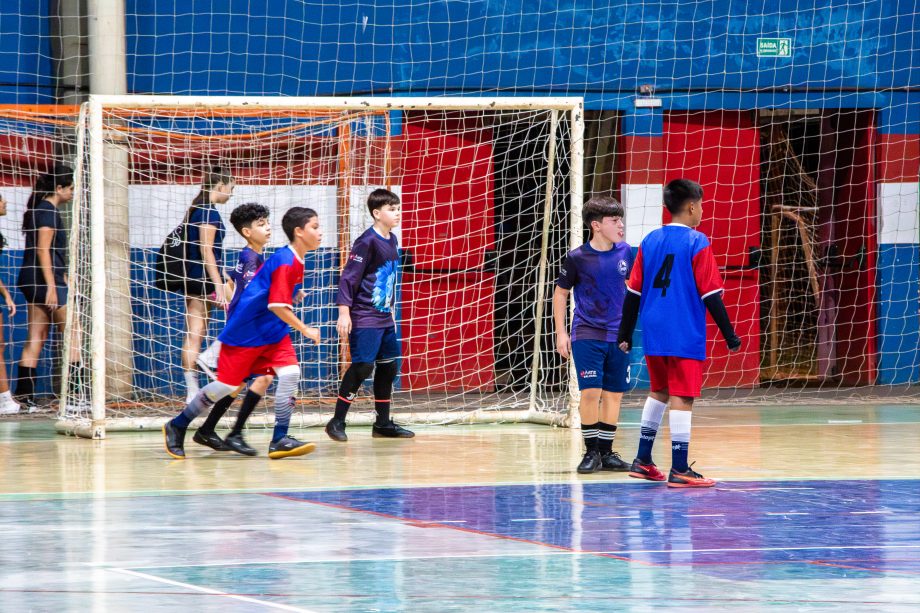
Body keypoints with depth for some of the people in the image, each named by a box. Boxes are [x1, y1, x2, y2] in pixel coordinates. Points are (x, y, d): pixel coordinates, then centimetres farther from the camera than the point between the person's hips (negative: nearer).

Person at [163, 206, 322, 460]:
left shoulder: (296, 262, 7)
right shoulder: (284, 262, -22)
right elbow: (277, 306, -26)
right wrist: (305, 330, -21)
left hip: (273, 333, 8)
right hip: (245, 332, -8)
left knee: (290, 372, -13)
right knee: (227, 384, -2)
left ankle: (279, 440, -11)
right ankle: (176, 427, 16)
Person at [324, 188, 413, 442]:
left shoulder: (392, 241, 11)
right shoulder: (367, 241, -14)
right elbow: (348, 277, -16)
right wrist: (344, 313, -19)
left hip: (384, 317, 9)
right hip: (363, 318, -9)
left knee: (389, 366, 10)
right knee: (363, 366, -13)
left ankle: (383, 423, 19)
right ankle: (337, 422, -6)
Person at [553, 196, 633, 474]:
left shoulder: (625, 253, 3)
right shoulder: (578, 258, -6)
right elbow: (560, 293, 3)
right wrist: (561, 333, -1)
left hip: (618, 336, 4)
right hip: (587, 335, -4)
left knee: (614, 394, 6)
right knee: (591, 392, -11)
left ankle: (606, 452, 16)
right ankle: (591, 452, 1)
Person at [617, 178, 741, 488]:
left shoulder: (650, 241, 8)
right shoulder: (697, 243, -9)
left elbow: (633, 292, 9)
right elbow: (711, 295, -11)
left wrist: (625, 334, 16)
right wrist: (730, 335, -6)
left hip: (654, 334, 6)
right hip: (685, 335, -6)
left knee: (659, 392, 21)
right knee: (681, 398, -5)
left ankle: (643, 461, 24)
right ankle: (680, 471, -6)